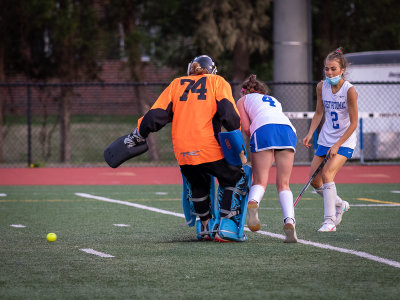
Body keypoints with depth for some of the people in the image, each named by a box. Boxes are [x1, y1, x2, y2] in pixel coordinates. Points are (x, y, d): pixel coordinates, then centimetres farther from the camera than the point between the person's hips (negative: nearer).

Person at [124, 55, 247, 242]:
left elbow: (156, 116, 12)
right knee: (233, 180, 12)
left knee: (198, 186, 26)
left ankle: (206, 227, 31)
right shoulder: (217, 82, 11)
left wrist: (137, 136, 22)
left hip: (183, 152, 4)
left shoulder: (176, 84, 18)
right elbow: (229, 114, -5)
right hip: (210, 149, -4)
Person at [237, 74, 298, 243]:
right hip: (288, 128, 3)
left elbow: (246, 128, 13)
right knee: (283, 184, 4)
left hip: (264, 128, -3)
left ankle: (253, 203, -38)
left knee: (260, 181, -4)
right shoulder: (274, 100, 40)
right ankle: (289, 220, -20)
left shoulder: (243, 100, 27)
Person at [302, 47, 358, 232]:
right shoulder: (321, 87, -3)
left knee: (327, 173, -25)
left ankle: (330, 221, -19)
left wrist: (337, 145, -19)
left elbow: (353, 123, -16)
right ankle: (339, 205, 32)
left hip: (344, 141, -6)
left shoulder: (349, 90, -18)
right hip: (325, 139, 6)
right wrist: (310, 133, -5)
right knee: (314, 181, 4)